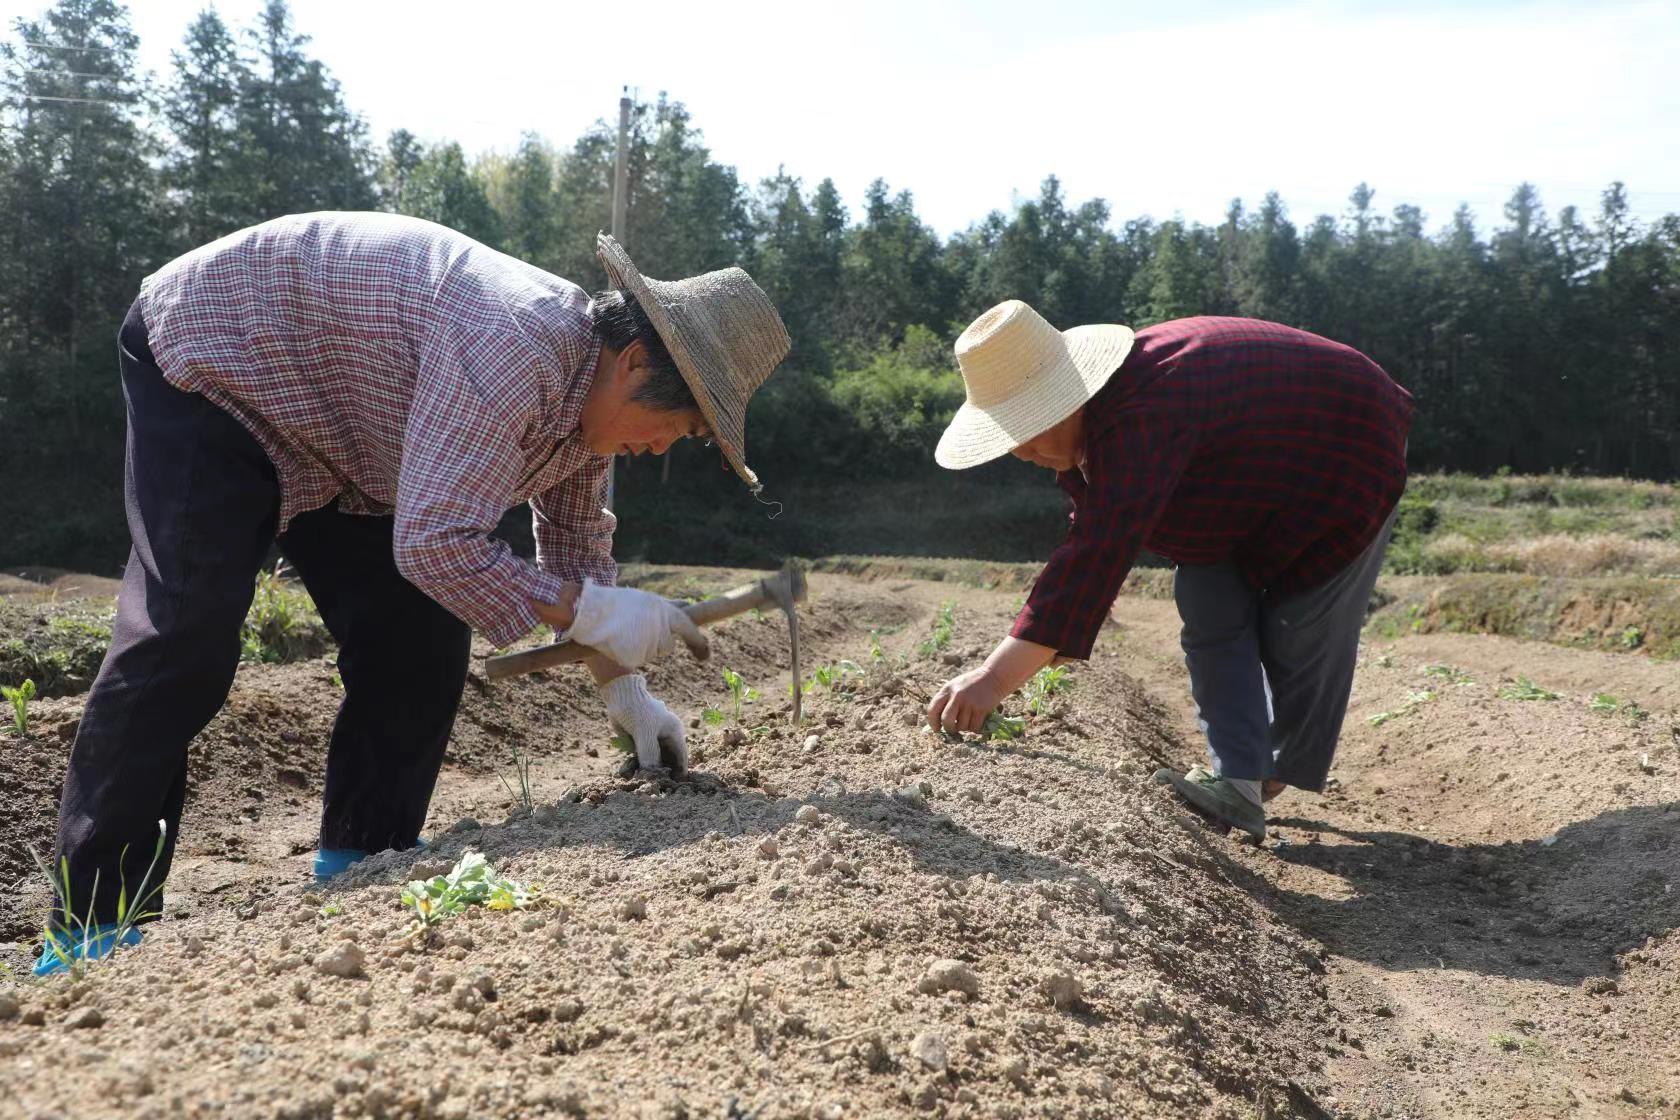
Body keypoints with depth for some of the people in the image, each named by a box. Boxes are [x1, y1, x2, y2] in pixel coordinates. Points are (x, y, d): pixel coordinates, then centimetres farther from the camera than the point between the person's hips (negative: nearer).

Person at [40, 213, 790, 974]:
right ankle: (92, 926, -10)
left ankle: (358, 865, 11)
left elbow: (577, 540, 6)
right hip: (208, 365, -9)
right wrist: (590, 610, -35)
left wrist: (623, 688, 3)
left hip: (329, 441, 9)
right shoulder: (518, 349, -37)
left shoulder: (588, 386, -6)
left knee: (419, 637, 0)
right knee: (184, 635, -19)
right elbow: (434, 544, -40)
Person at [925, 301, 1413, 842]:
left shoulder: (1142, 418, -43)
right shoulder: (1086, 416, -12)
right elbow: (1091, 537, 0)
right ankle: (1237, 781, -5)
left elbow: (1099, 552, -52)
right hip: (1248, 486, 8)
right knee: (1210, 616, -5)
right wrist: (1052, 635, -8)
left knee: (1301, 632, -4)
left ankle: (1284, 776, 17)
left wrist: (996, 676, -56)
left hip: (1343, 456, -8)